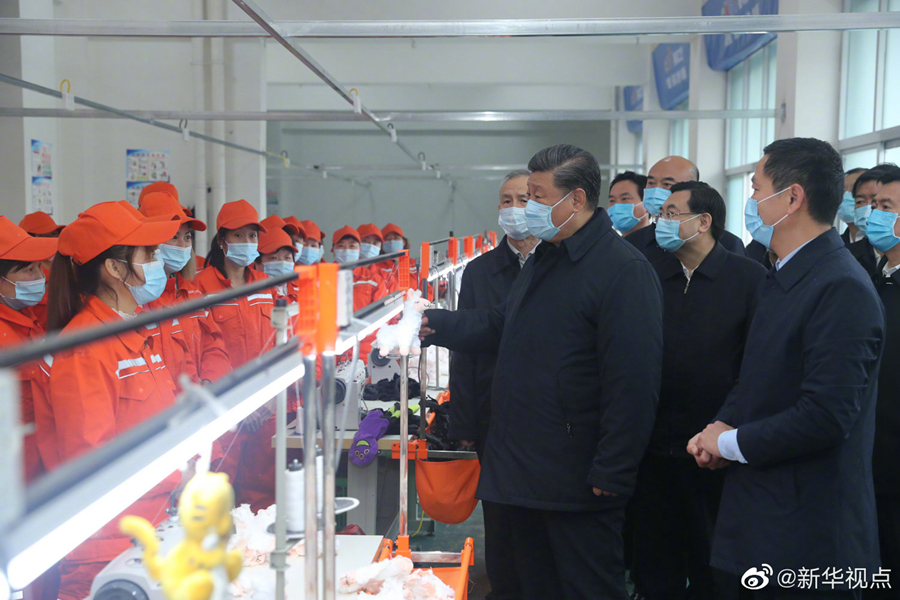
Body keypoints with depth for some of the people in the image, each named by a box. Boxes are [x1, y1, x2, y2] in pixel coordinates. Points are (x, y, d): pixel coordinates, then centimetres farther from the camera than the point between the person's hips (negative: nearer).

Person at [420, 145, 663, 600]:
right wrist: (436, 326, 10)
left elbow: (633, 381, -22)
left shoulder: (624, 270, -18)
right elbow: (501, 326, 22)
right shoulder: (542, 259, 14)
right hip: (525, 471, 9)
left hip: (577, 480, -9)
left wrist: (611, 473, -22)